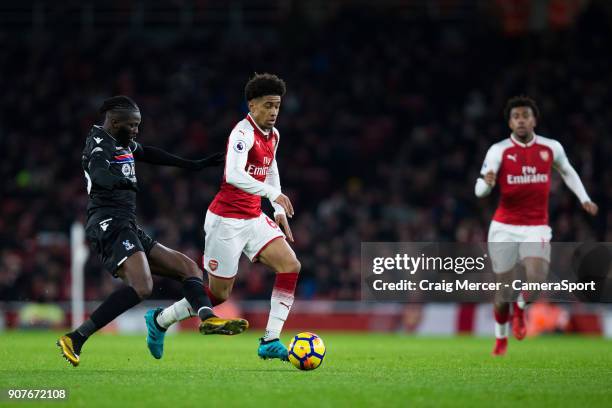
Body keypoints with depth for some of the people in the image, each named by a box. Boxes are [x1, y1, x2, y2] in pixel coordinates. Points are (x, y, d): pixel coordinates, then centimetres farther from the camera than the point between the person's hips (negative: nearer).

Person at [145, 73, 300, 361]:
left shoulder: (273, 135, 9)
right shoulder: (243, 133, -19)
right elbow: (234, 175, -35)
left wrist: (279, 211, 19)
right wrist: (273, 194, -40)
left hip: (253, 219, 8)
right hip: (226, 220, -8)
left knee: (291, 266, -10)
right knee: (219, 293, -1)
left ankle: (271, 341, -9)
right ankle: (159, 320, 23)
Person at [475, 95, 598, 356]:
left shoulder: (552, 148, 1)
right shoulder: (499, 150, -7)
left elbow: (567, 172, 22)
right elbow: (479, 191, -12)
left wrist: (584, 199, 15)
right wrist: (487, 183, -35)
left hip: (537, 227, 1)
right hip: (504, 228, -1)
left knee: (537, 280, -24)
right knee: (503, 290, 5)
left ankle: (520, 308, 12)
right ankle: (501, 338, 33)